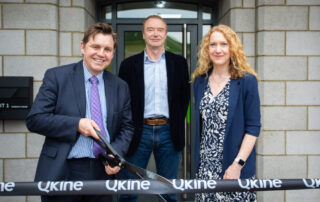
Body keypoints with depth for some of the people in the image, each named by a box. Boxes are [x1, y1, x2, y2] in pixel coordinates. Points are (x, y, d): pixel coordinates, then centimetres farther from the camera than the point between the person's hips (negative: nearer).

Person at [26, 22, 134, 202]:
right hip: (61, 173, -3)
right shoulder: (56, 76, -2)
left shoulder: (121, 87, 7)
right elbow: (34, 119, -7)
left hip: (103, 173, 3)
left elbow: (127, 127, 10)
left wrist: (116, 153, -9)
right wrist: (76, 124, -18)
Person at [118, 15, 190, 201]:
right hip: (139, 132, -1)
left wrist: (176, 124, 2)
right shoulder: (129, 64, 4)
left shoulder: (179, 63, 6)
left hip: (169, 132, 1)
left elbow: (185, 97, 9)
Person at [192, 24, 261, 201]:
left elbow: (253, 127, -7)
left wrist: (238, 164, -16)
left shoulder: (247, 80, -5)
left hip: (235, 168, -3)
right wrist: (198, 161, 6)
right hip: (205, 167, 4)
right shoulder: (200, 81, 8)